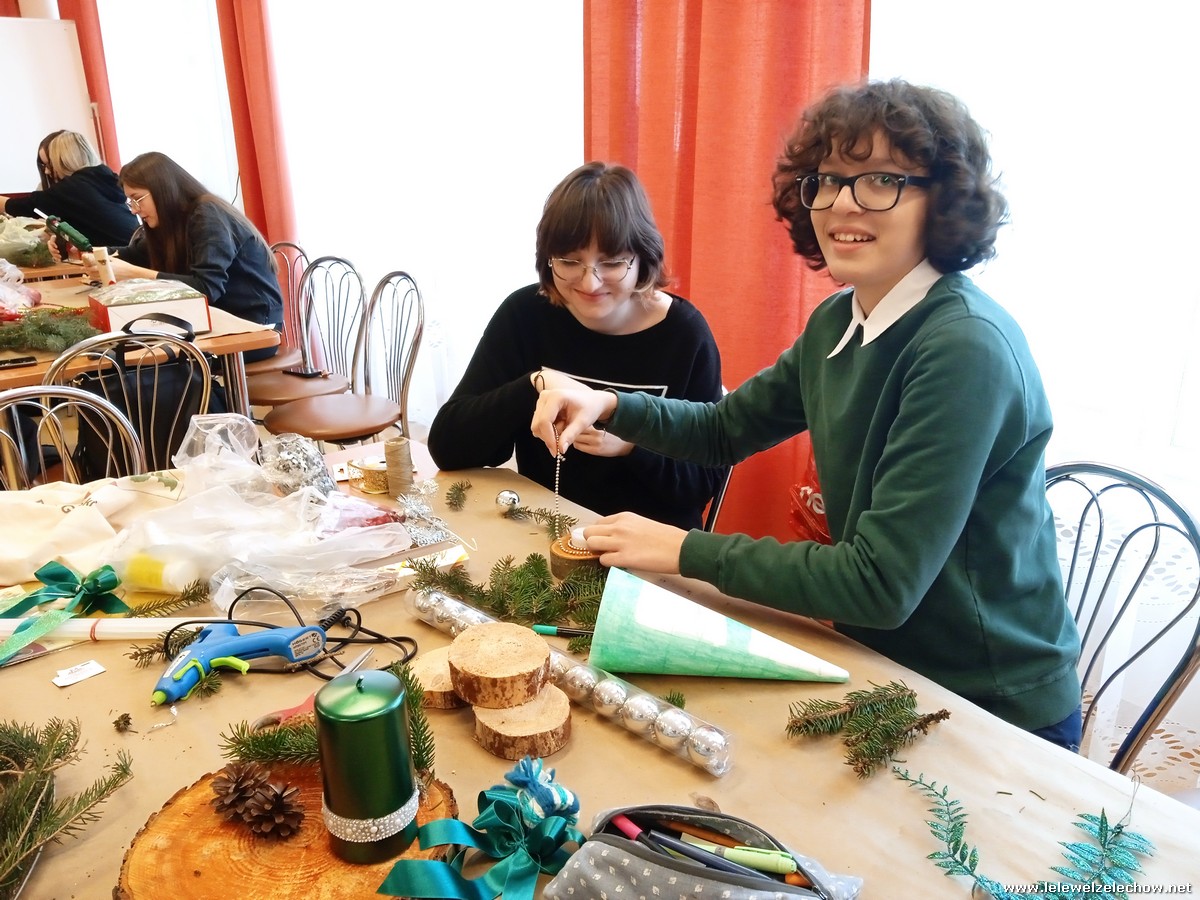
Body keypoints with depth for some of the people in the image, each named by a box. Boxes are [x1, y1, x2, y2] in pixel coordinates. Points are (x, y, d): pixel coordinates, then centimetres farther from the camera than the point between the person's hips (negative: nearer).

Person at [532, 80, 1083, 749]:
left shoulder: (967, 347, -25)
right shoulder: (837, 322, 1)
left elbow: (883, 581, -28)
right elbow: (725, 430, 11)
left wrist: (688, 550, -22)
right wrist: (610, 407, -6)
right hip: (885, 668, 6)